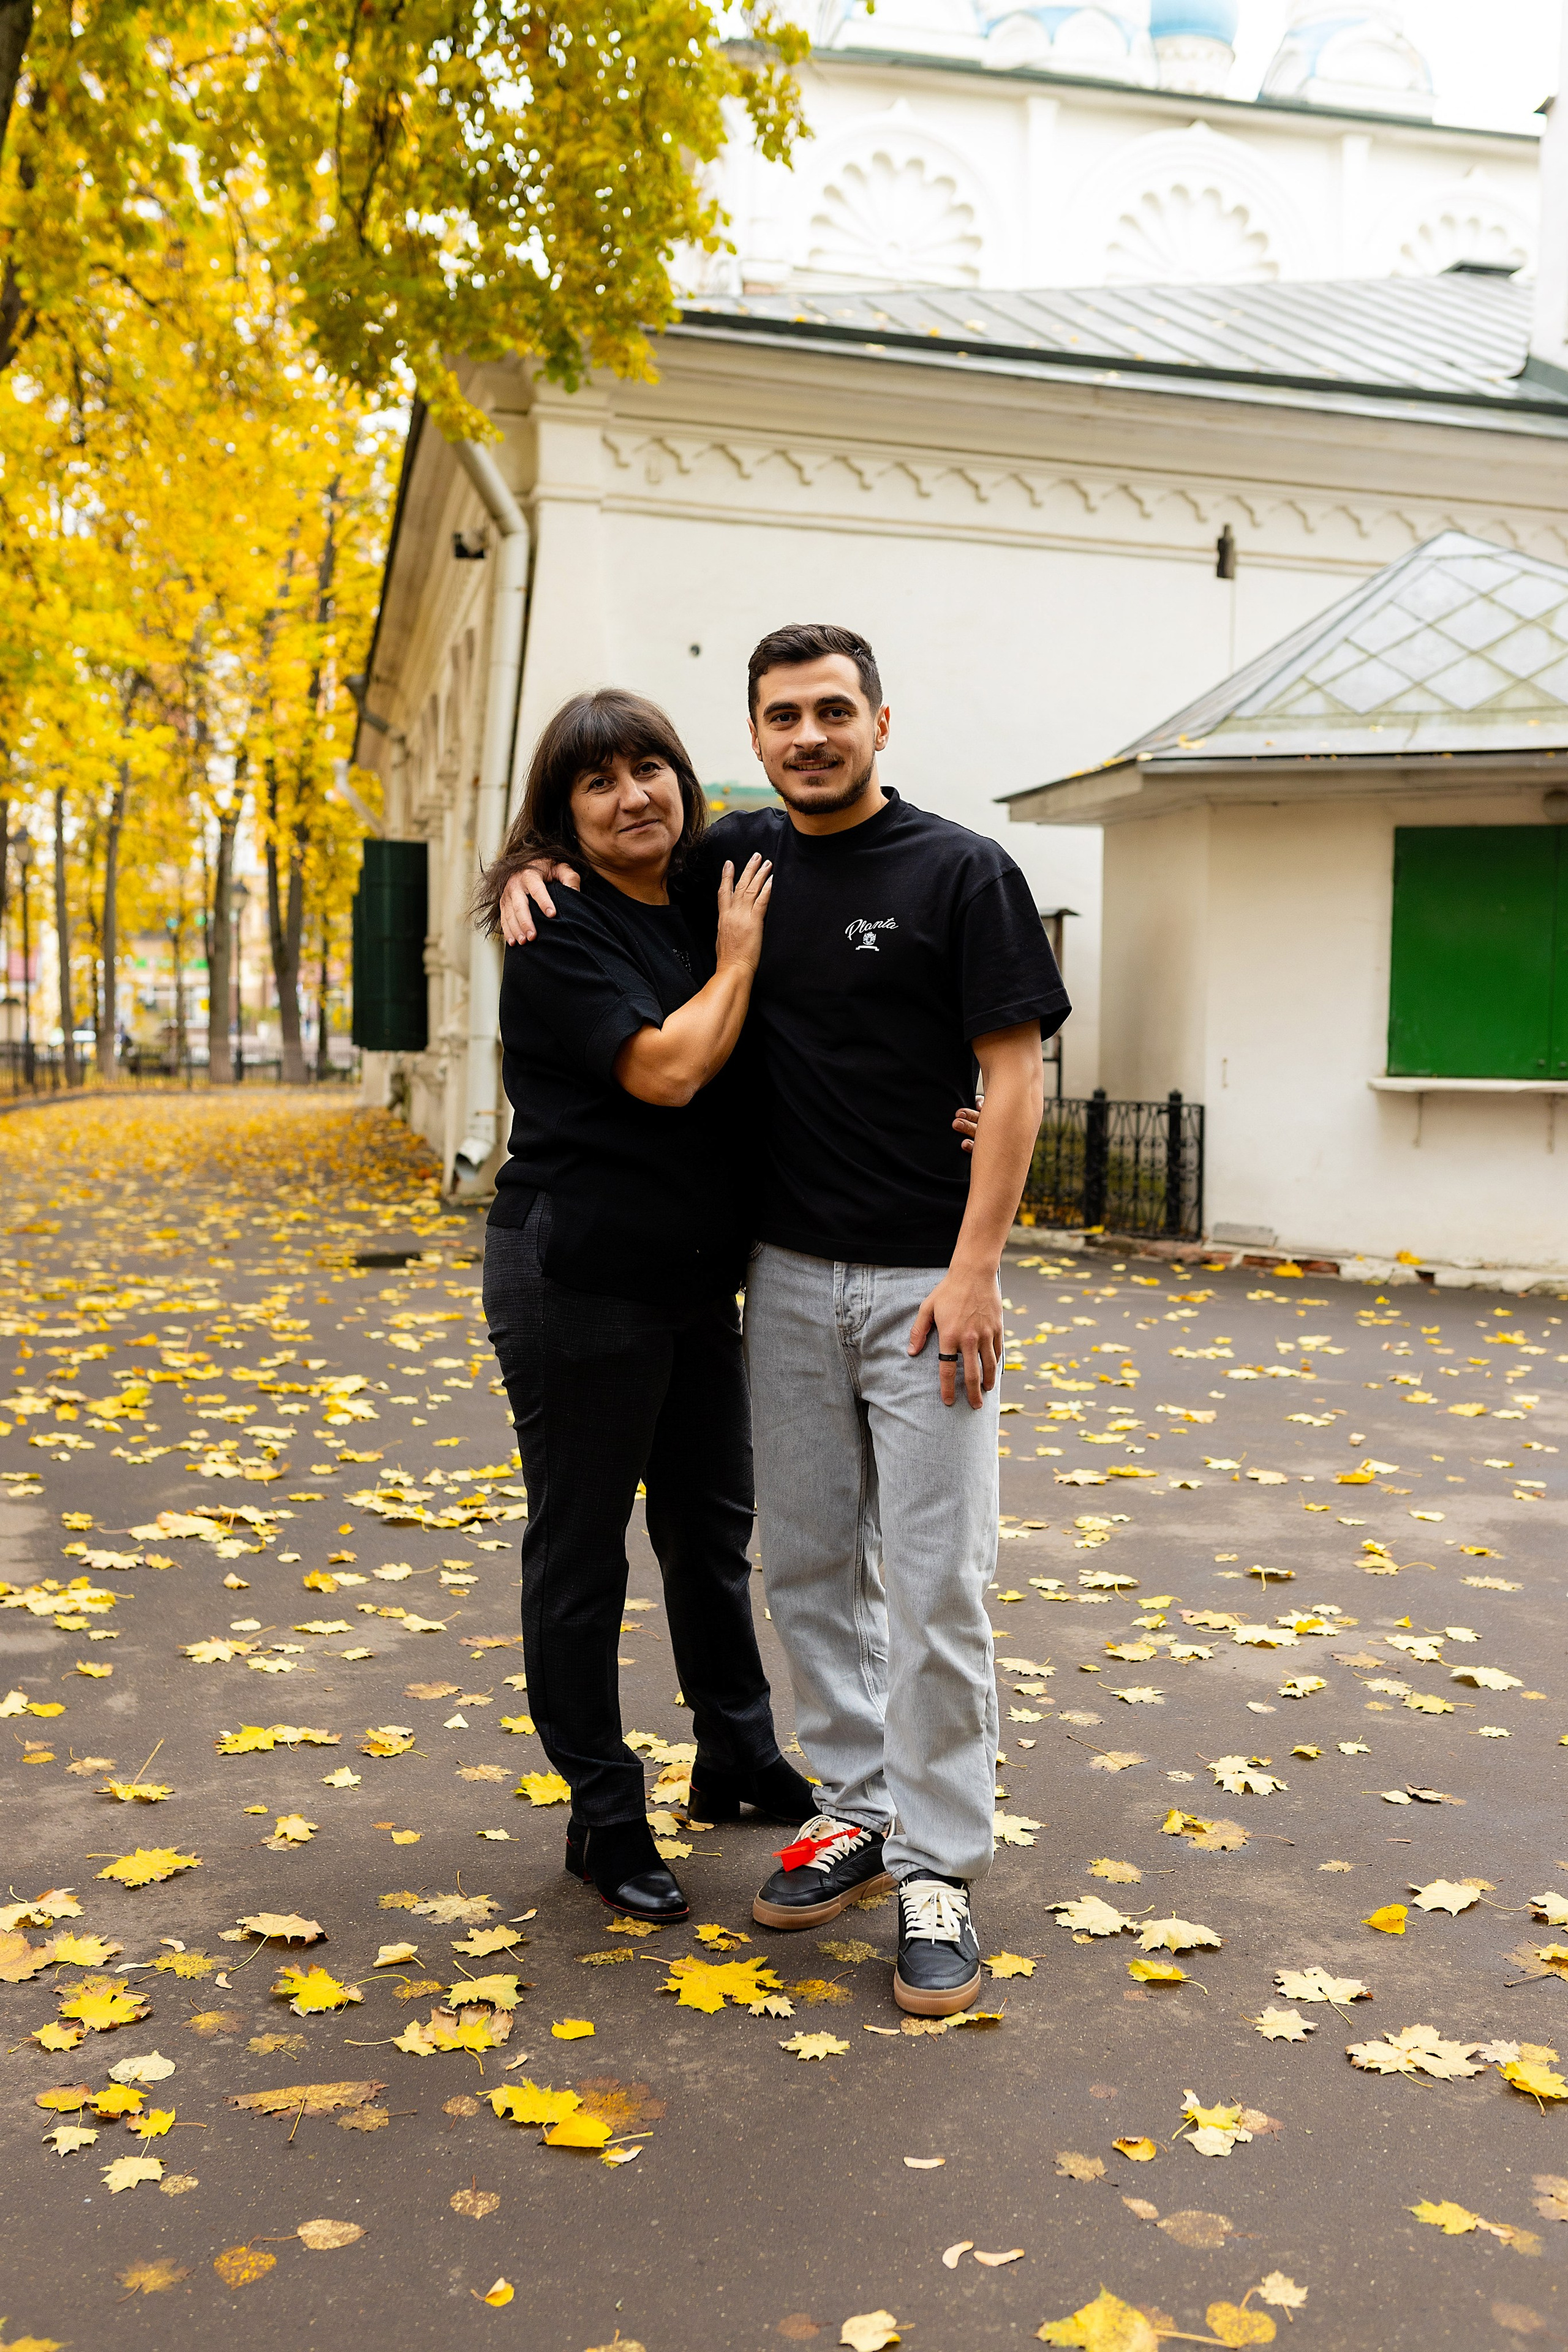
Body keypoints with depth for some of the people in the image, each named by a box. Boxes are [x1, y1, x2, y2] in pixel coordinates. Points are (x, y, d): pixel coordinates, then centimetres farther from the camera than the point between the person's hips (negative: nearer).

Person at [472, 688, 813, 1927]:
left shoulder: (707, 909, 10)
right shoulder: (559, 931, -12)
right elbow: (664, 1070, -22)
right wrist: (738, 960, -10)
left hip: (696, 1277, 8)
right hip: (578, 1278, -7)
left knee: (714, 1524, 19)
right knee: (581, 1549, 5)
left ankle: (739, 1758, 38)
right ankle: (604, 1815, 20)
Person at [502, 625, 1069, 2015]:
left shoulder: (961, 873, -6)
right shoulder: (740, 859, 8)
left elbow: (1014, 1075, -9)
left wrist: (975, 1267, -17)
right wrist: (531, 873, 2)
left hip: (924, 1282, -5)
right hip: (787, 1274, 5)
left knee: (934, 1580, -2)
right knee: (809, 1560, 12)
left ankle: (939, 1869, 11)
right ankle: (857, 1810, 27)